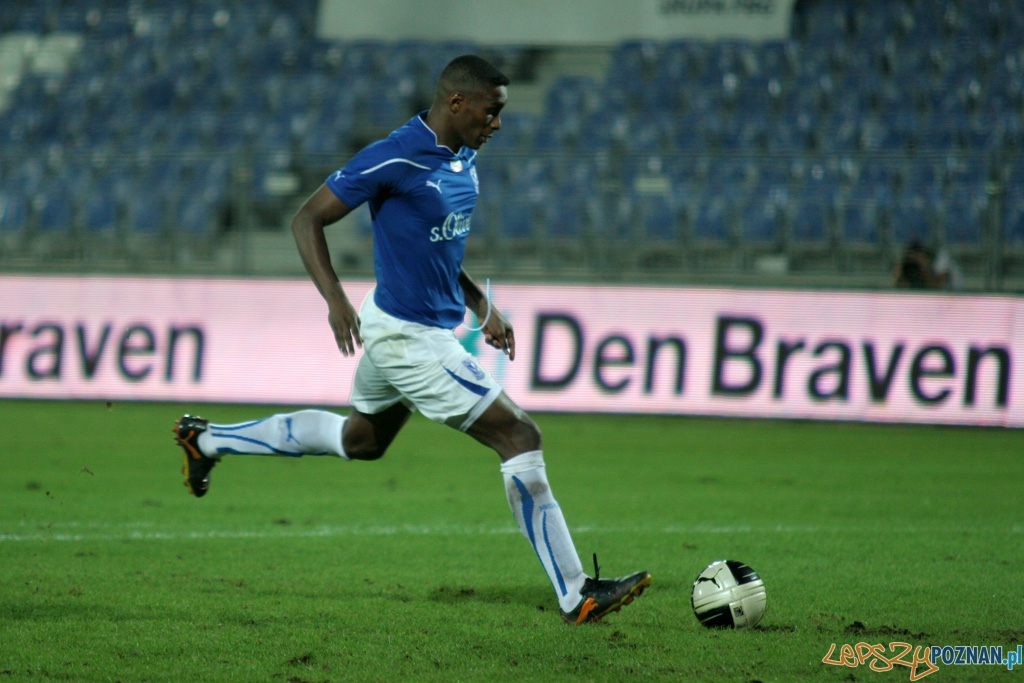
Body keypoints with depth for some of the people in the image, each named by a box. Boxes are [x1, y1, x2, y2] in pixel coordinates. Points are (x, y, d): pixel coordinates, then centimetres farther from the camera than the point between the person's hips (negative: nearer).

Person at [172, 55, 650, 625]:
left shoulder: (464, 160, 7)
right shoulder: (395, 159, -20)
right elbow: (308, 220, -14)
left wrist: (482, 305, 14)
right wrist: (335, 299, -26)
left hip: (430, 328, 10)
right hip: (410, 337, -10)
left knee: (360, 440, 28)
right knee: (520, 435, -11)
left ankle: (207, 440, 40)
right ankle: (577, 595, -8)